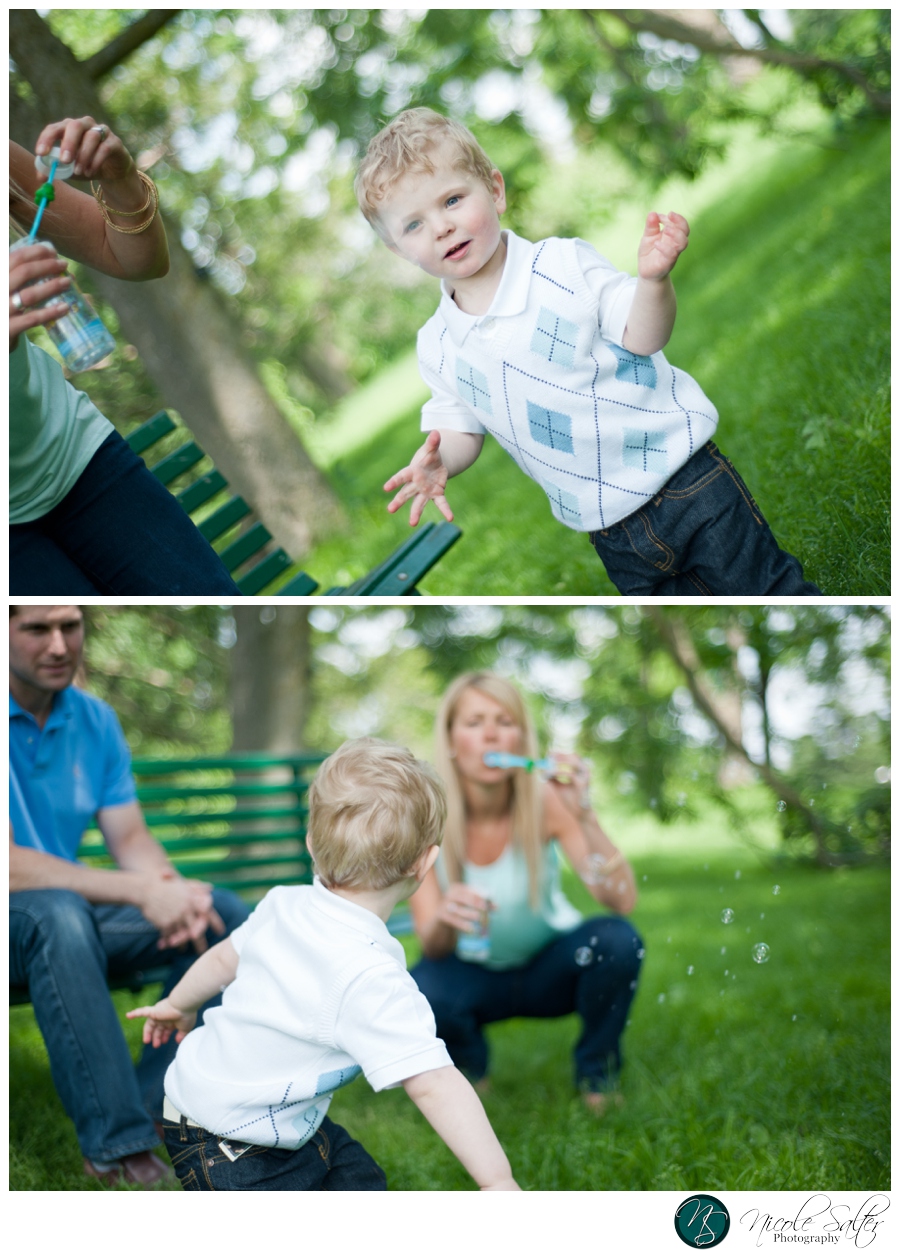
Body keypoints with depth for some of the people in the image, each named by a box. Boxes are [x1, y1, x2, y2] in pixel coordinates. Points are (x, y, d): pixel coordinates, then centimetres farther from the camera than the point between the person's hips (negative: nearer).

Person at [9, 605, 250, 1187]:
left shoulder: (97, 721, 5)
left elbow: (131, 840, 5)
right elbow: (8, 865, -23)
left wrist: (175, 893, -19)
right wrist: (141, 892, -27)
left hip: (75, 914, 7)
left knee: (227, 918, -9)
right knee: (59, 914, -39)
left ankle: (152, 1109, -12)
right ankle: (118, 1150, -34)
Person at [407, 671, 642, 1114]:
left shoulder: (546, 801, -20)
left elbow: (623, 901, -28)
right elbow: (433, 948, -22)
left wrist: (584, 816, -42)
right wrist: (444, 919, -46)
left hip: (551, 966, 1)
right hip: (474, 974, 0)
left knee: (616, 940, -29)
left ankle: (596, 1071, 1)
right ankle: (469, 1067, 6)